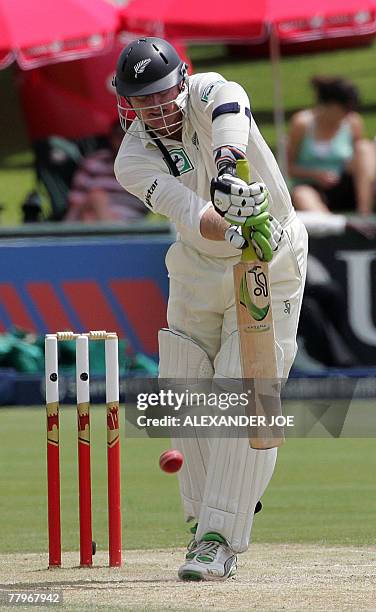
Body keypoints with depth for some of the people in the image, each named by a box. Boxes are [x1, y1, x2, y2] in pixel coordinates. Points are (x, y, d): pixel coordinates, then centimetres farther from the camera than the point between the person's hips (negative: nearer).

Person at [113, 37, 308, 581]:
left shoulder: (207, 93, -18)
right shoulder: (134, 160, -15)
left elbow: (232, 109, -44)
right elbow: (192, 218, -32)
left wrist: (228, 169, -63)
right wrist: (235, 230, -53)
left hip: (271, 270, -3)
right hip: (197, 275, 3)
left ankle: (220, 539, -13)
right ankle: (208, 518, 23)